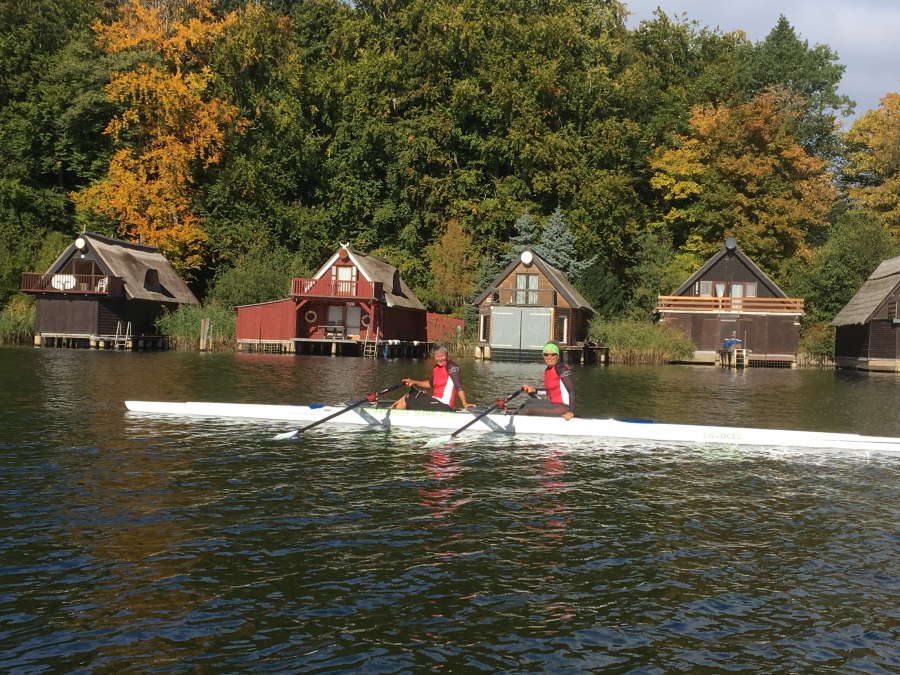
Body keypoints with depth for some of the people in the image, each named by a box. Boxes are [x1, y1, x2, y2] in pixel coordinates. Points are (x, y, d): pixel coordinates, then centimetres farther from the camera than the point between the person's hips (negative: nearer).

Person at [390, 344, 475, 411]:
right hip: (436, 401, 9)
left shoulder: (451, 366, -16)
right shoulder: (436, 368, 10)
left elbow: (458, 386, -25)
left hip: (443, 406, -9)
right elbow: (430, 384, 25)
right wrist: (413, 382, 15)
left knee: (407, 401, -2)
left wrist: (465, 403, -33)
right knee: (409, 395, 22)